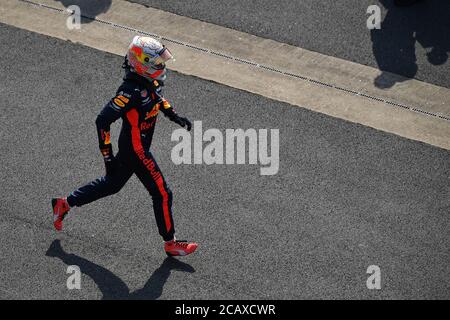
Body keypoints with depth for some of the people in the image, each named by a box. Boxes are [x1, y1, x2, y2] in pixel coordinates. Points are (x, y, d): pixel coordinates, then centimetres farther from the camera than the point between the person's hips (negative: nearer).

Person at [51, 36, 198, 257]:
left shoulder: (150, 81, -4)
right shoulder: (131, 91, -31)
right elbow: (103, 120, -30)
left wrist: (173, 115, 10)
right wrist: (107, 156, -25)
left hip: (129, 147, 9)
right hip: (136, 151, -9)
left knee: (111, 184, 26)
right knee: (162, 194, 3)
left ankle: (64, 204, 38)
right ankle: (171, 244, 19)